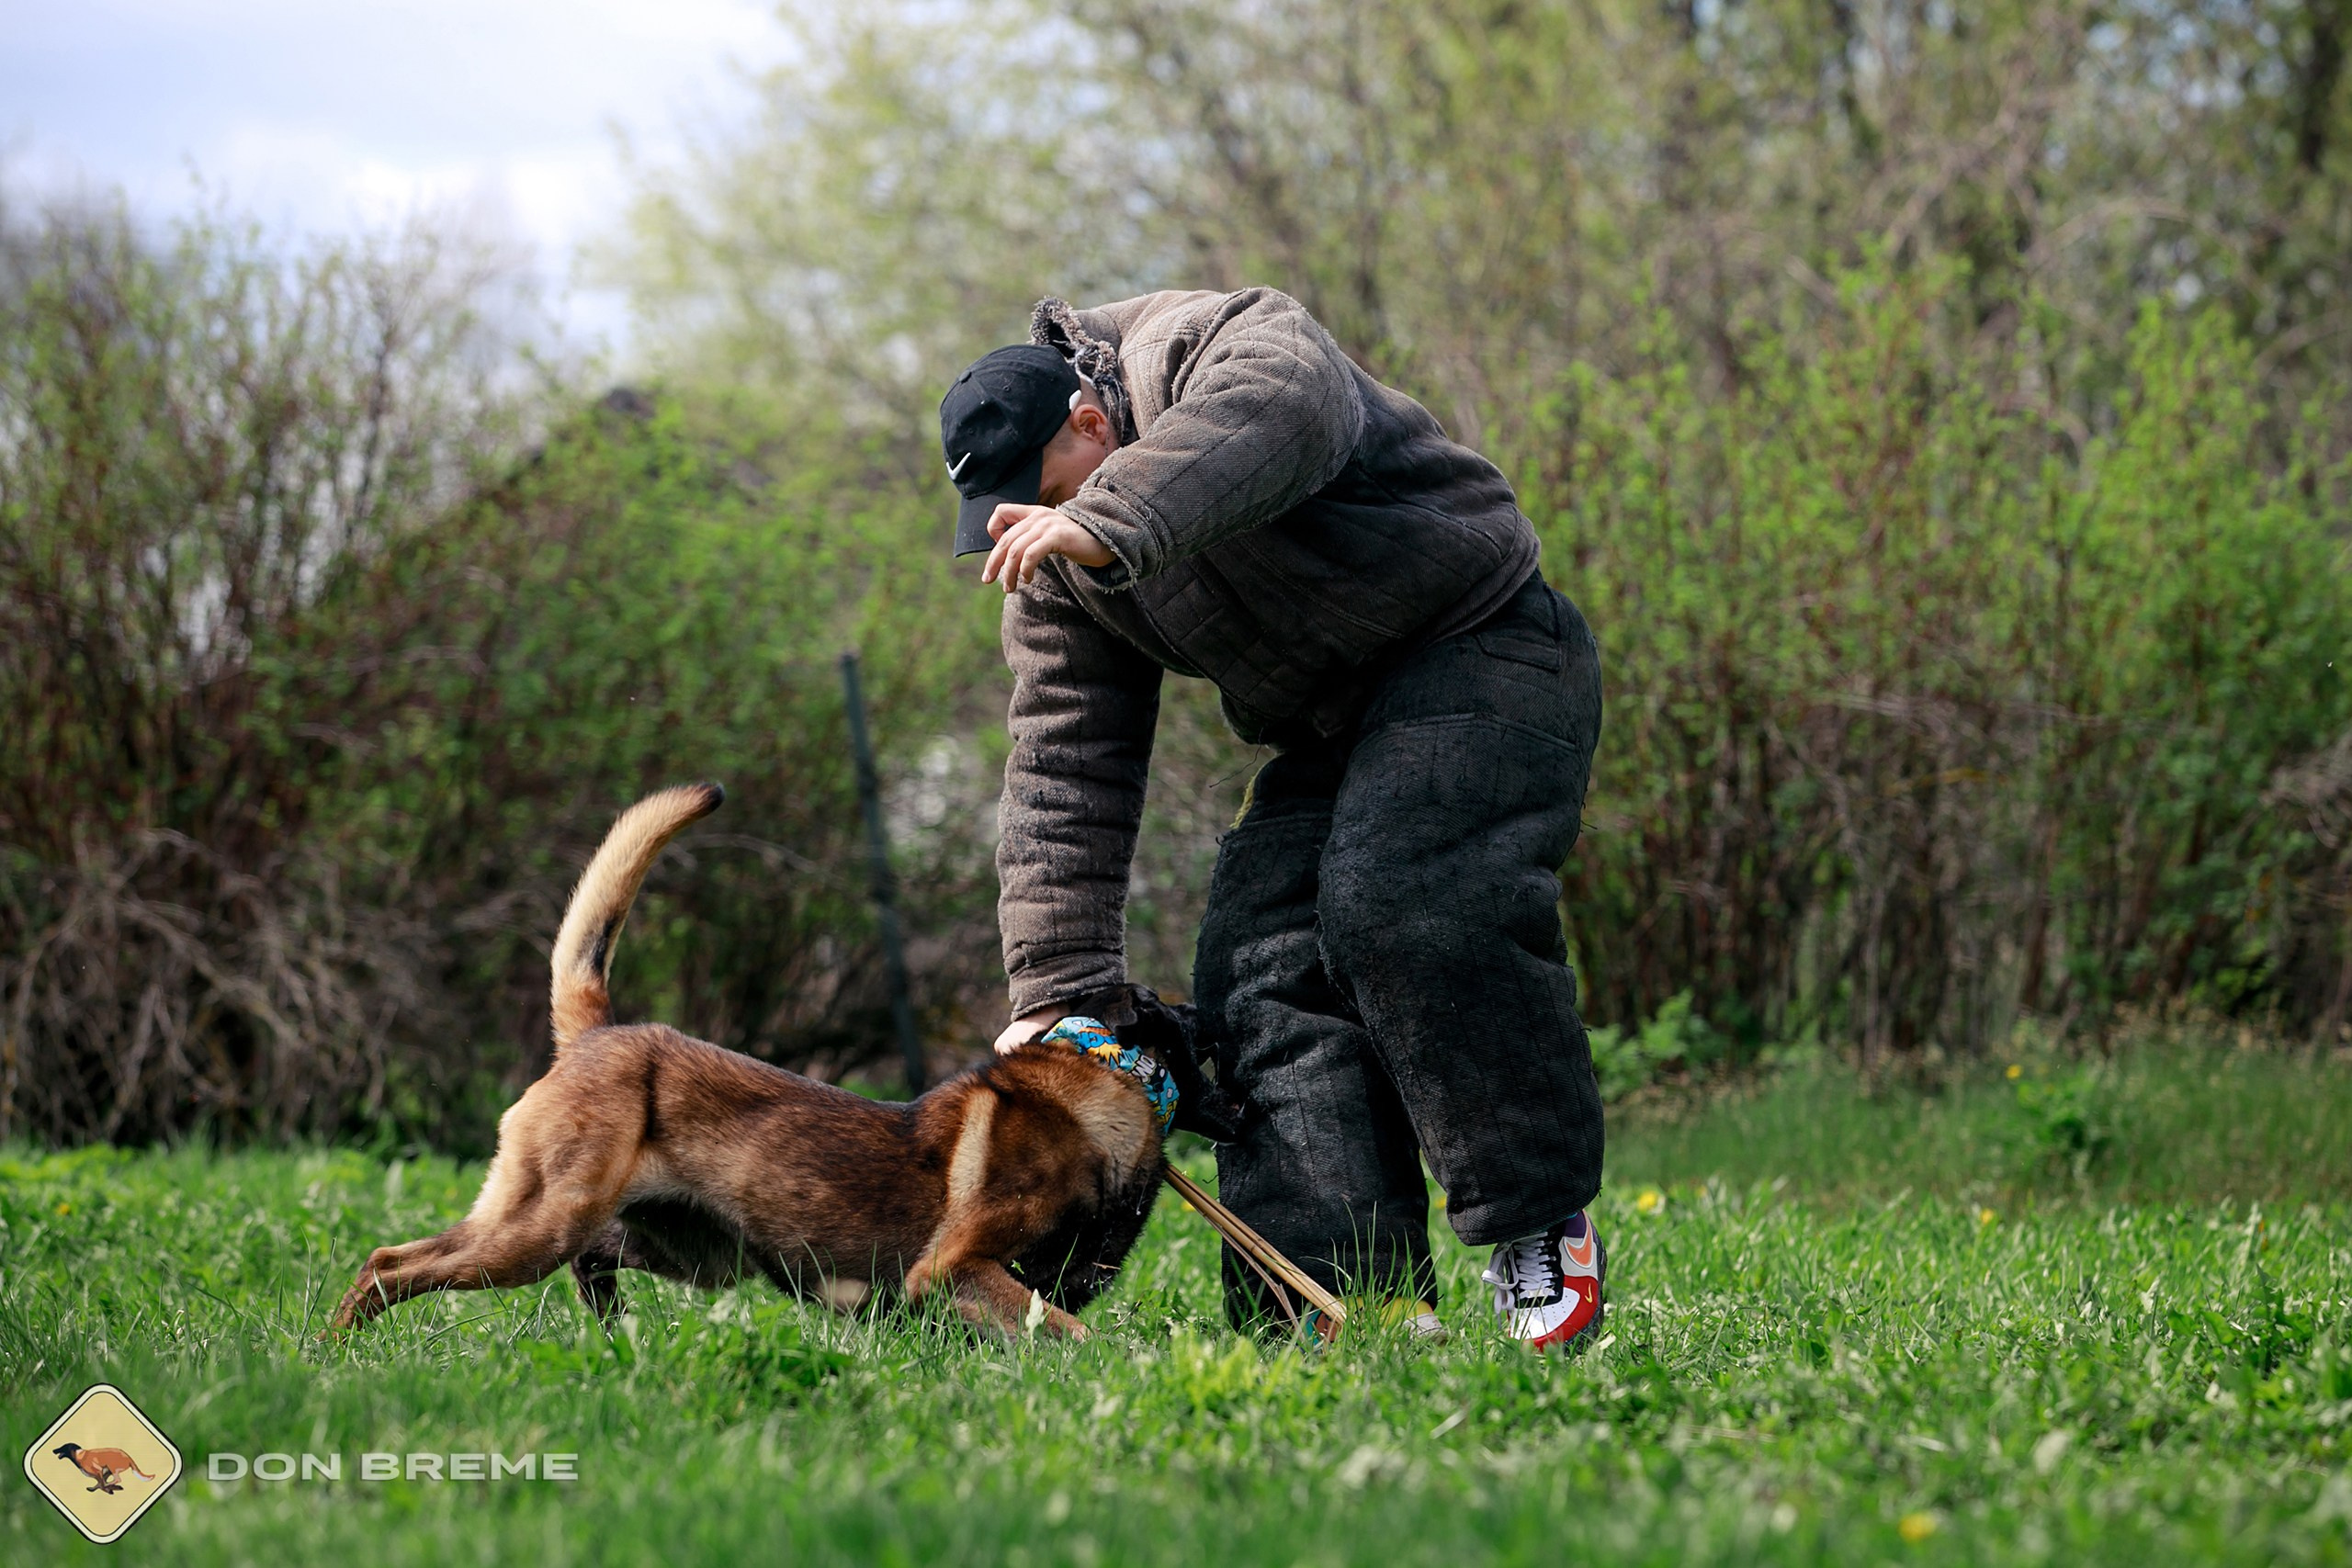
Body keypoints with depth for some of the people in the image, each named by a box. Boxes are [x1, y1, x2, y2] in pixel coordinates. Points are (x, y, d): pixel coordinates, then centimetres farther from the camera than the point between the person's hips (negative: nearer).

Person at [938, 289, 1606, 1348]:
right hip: (1330, 733, 8)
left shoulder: (1225, 346, -19)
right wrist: (1061, 991, -1)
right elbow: (1065, 771, 4)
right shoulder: (1057, 571, 4)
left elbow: (1275, 418, -44)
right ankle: (1362, 1297, -13)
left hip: (1477, 646, -8)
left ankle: (1544, 1232, -19)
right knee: (1257, 971, -8)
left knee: (1396, 904, -28)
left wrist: (1103, 522, -57)